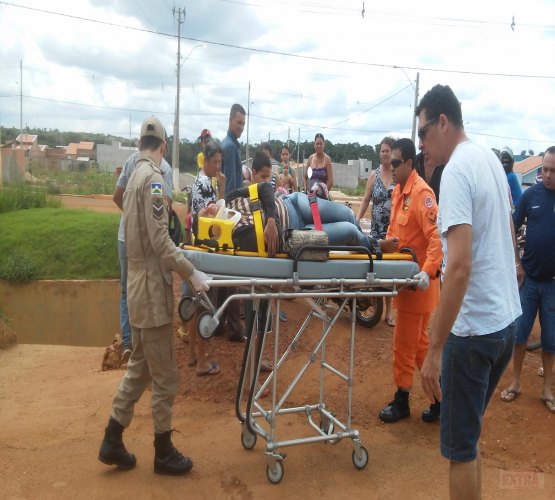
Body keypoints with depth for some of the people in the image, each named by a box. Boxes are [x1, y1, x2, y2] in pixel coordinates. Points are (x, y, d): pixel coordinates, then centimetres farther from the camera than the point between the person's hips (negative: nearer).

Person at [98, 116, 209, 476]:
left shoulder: (136, 176, 12)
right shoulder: (153, 178, -15)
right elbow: (160, 242, -21)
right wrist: (192, 274, -20)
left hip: (141, 284, 9)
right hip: (152, 287, -9)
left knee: (140, 367, 18)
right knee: (164, 375, 2)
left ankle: (113, 441, 26)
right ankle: (164, 452, 16)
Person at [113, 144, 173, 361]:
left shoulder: (132, 160, 2)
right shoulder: (164, 167, -8)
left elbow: (117, 197, 4)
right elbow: (165, 205, -16)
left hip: (127, 236, 3)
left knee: (127, 291, 14)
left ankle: (127, 343, 10)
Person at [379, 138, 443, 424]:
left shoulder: (422, 192, -19)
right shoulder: (398, 190, 9)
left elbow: (437, 236, -26)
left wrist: (428, 272, -35)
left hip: (418, 279, -9)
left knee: (404, 344, 4)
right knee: (418, 341, 17)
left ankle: (402, 401, 21)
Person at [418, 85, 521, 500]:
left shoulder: (457, 170, -18)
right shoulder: (492, 159, 9)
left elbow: (460, 267, -26)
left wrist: (434, 350, -24)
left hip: (474, 328, -9)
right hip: (508, 319, 9)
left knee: (460, 445, 4)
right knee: (470, 431, 22)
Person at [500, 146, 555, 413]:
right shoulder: (531, 194, -4)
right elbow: (513, 228, 4)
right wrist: (516, 264, -2)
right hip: (528, 277, 1)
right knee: (519, 331, 7)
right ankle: (515, 382, 23)